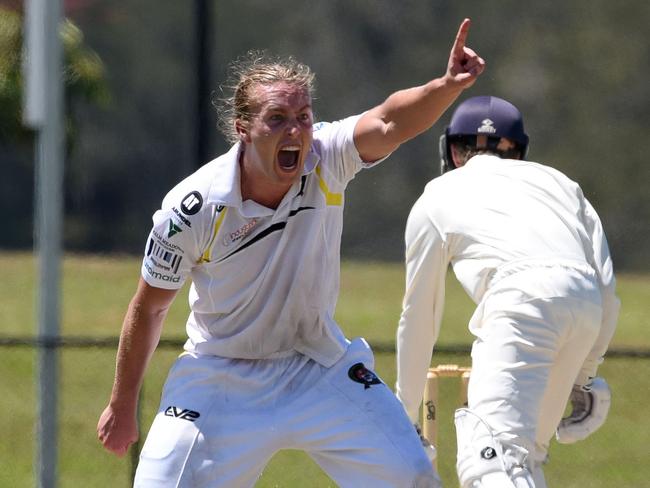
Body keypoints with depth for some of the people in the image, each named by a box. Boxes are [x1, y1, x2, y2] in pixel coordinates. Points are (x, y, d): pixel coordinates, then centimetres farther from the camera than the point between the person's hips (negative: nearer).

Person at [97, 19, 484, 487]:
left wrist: (447, 87, -58)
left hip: (322, 369, 2)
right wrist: (122, 407, 3)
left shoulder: (325, 158, -17)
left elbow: (389, 124, -38)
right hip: (222, 379, -2)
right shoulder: (191, 210, -20)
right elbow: (149, 308, -6)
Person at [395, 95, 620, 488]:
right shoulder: (557, 181, 32)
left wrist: (405, 414, 37)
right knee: (525, 452, 20)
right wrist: (585, 375, 27)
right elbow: (607, 284, 20)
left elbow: (419, 317, 28)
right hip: (588, 306, 5)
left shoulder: (437, 197, 25)